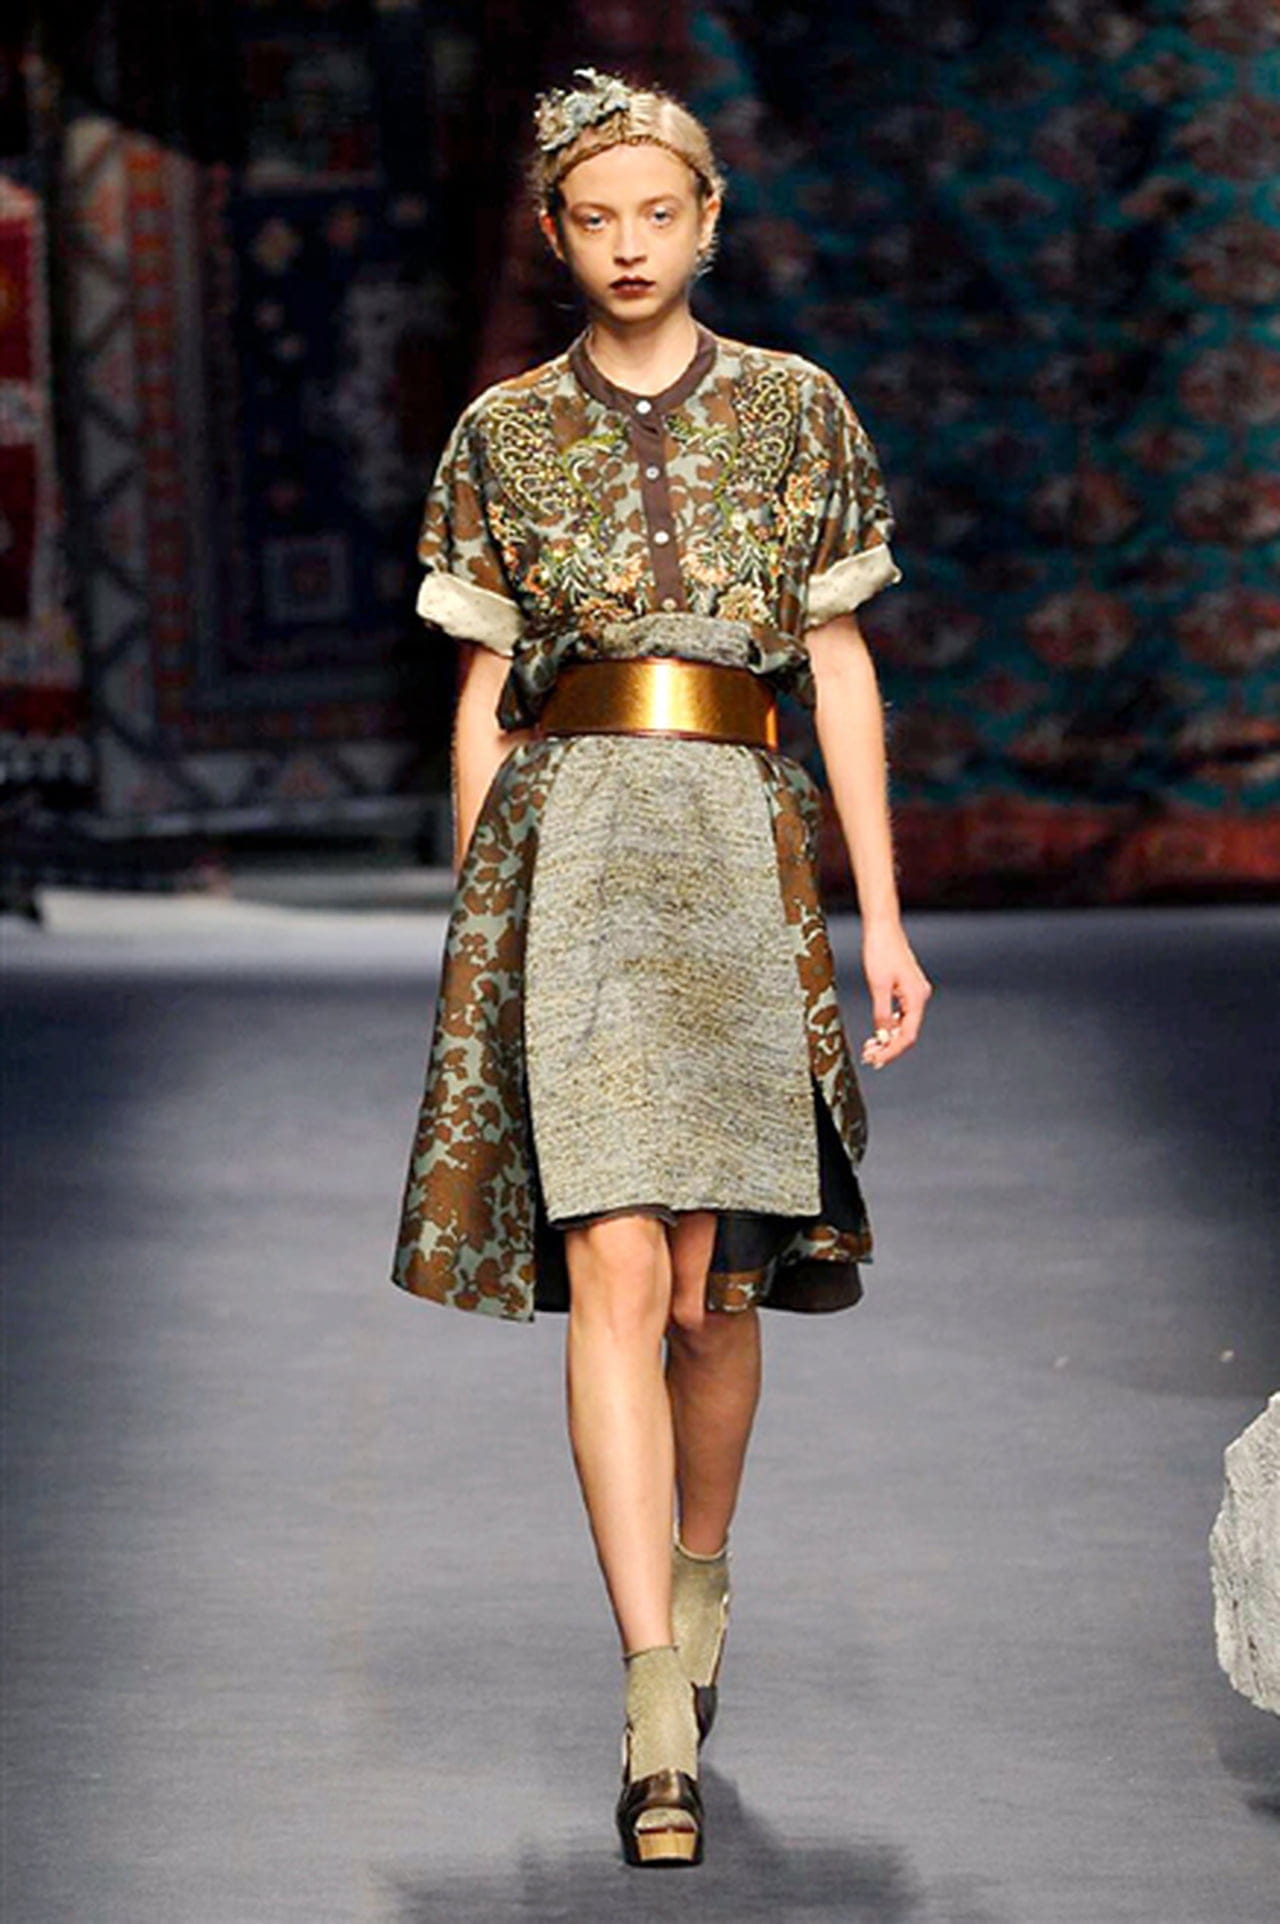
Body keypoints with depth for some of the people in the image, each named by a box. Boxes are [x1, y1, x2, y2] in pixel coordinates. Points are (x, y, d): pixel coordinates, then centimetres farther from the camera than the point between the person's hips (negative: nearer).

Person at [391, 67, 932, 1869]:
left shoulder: (795, 411, 9)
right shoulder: (504, 432, 9)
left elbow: (841, 665, 10)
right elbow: (482, 694, 13)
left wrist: (883, 911, 4)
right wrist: (473, 932, 11)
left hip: (741, 847, 1)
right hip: (565, 846, -1)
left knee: (709, 1281, 2)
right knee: (612, 1266, -12)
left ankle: (698, 1572, 32)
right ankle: (659, 1707, -15)